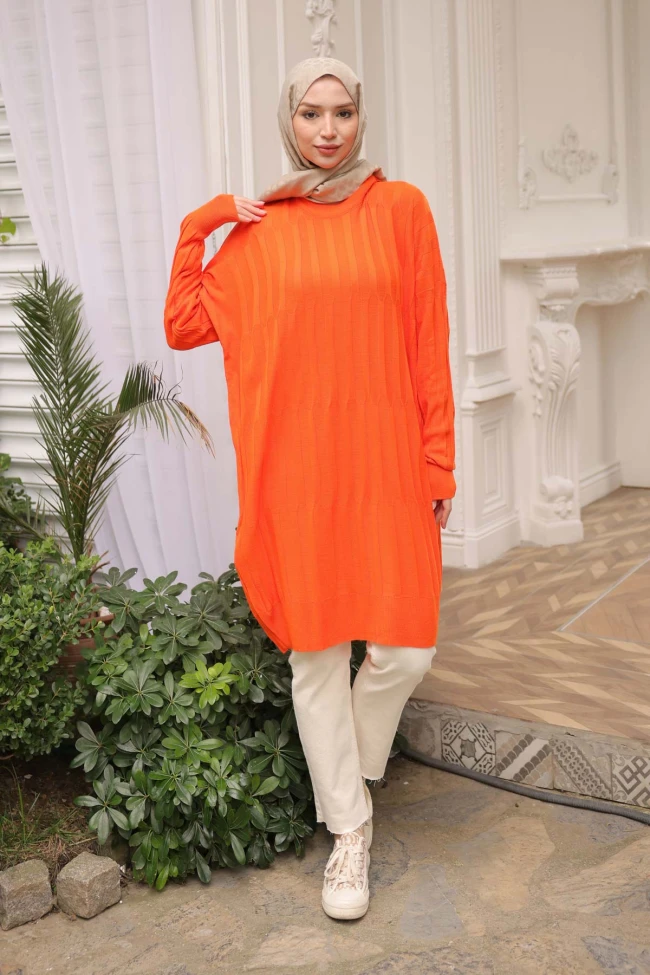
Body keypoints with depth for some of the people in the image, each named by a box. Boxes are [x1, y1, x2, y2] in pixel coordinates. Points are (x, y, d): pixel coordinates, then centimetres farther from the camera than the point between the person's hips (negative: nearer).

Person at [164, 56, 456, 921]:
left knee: (404, 647, -3)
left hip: (387, 462, 0)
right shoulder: (257, 229, 6)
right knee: (316, 651, 5)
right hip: (297, 468, 1)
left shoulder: (401, 208, 3)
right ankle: (349, 828, 21)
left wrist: (438, 460, -1)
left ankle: (355, 761, 30)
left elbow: (430, 347, 2)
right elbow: (184, 328, 8)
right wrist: (195, 229, 1)